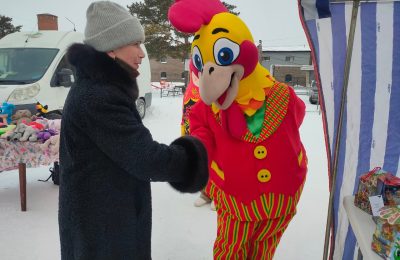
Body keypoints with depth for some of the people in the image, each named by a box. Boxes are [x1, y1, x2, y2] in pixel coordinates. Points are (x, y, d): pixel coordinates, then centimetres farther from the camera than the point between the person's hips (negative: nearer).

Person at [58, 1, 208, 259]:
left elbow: (131, 152, 14)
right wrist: (196, 156, -14)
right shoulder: (98, 98, -26)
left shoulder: (98, 88, 8)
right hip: (101, 228, -10)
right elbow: (146, 159, -27)